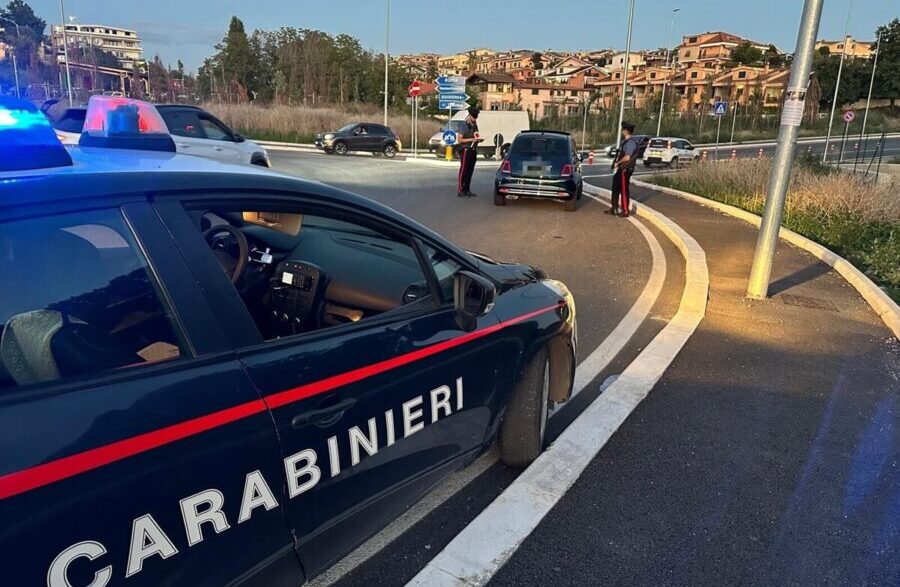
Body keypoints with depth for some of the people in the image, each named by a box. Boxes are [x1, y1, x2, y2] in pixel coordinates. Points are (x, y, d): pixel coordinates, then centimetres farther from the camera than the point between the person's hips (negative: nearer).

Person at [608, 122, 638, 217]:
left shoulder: (630, 142, -17)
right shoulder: (625, 141, 14)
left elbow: (627, 157, -25)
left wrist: (617, 163, -13)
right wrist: (617, 163, 8)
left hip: (625, 170, -10)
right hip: (620, 169, 10)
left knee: (624, 190, -3)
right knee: (616, 189, 16)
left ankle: (625, 211, 5)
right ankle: (613, 208, 26)